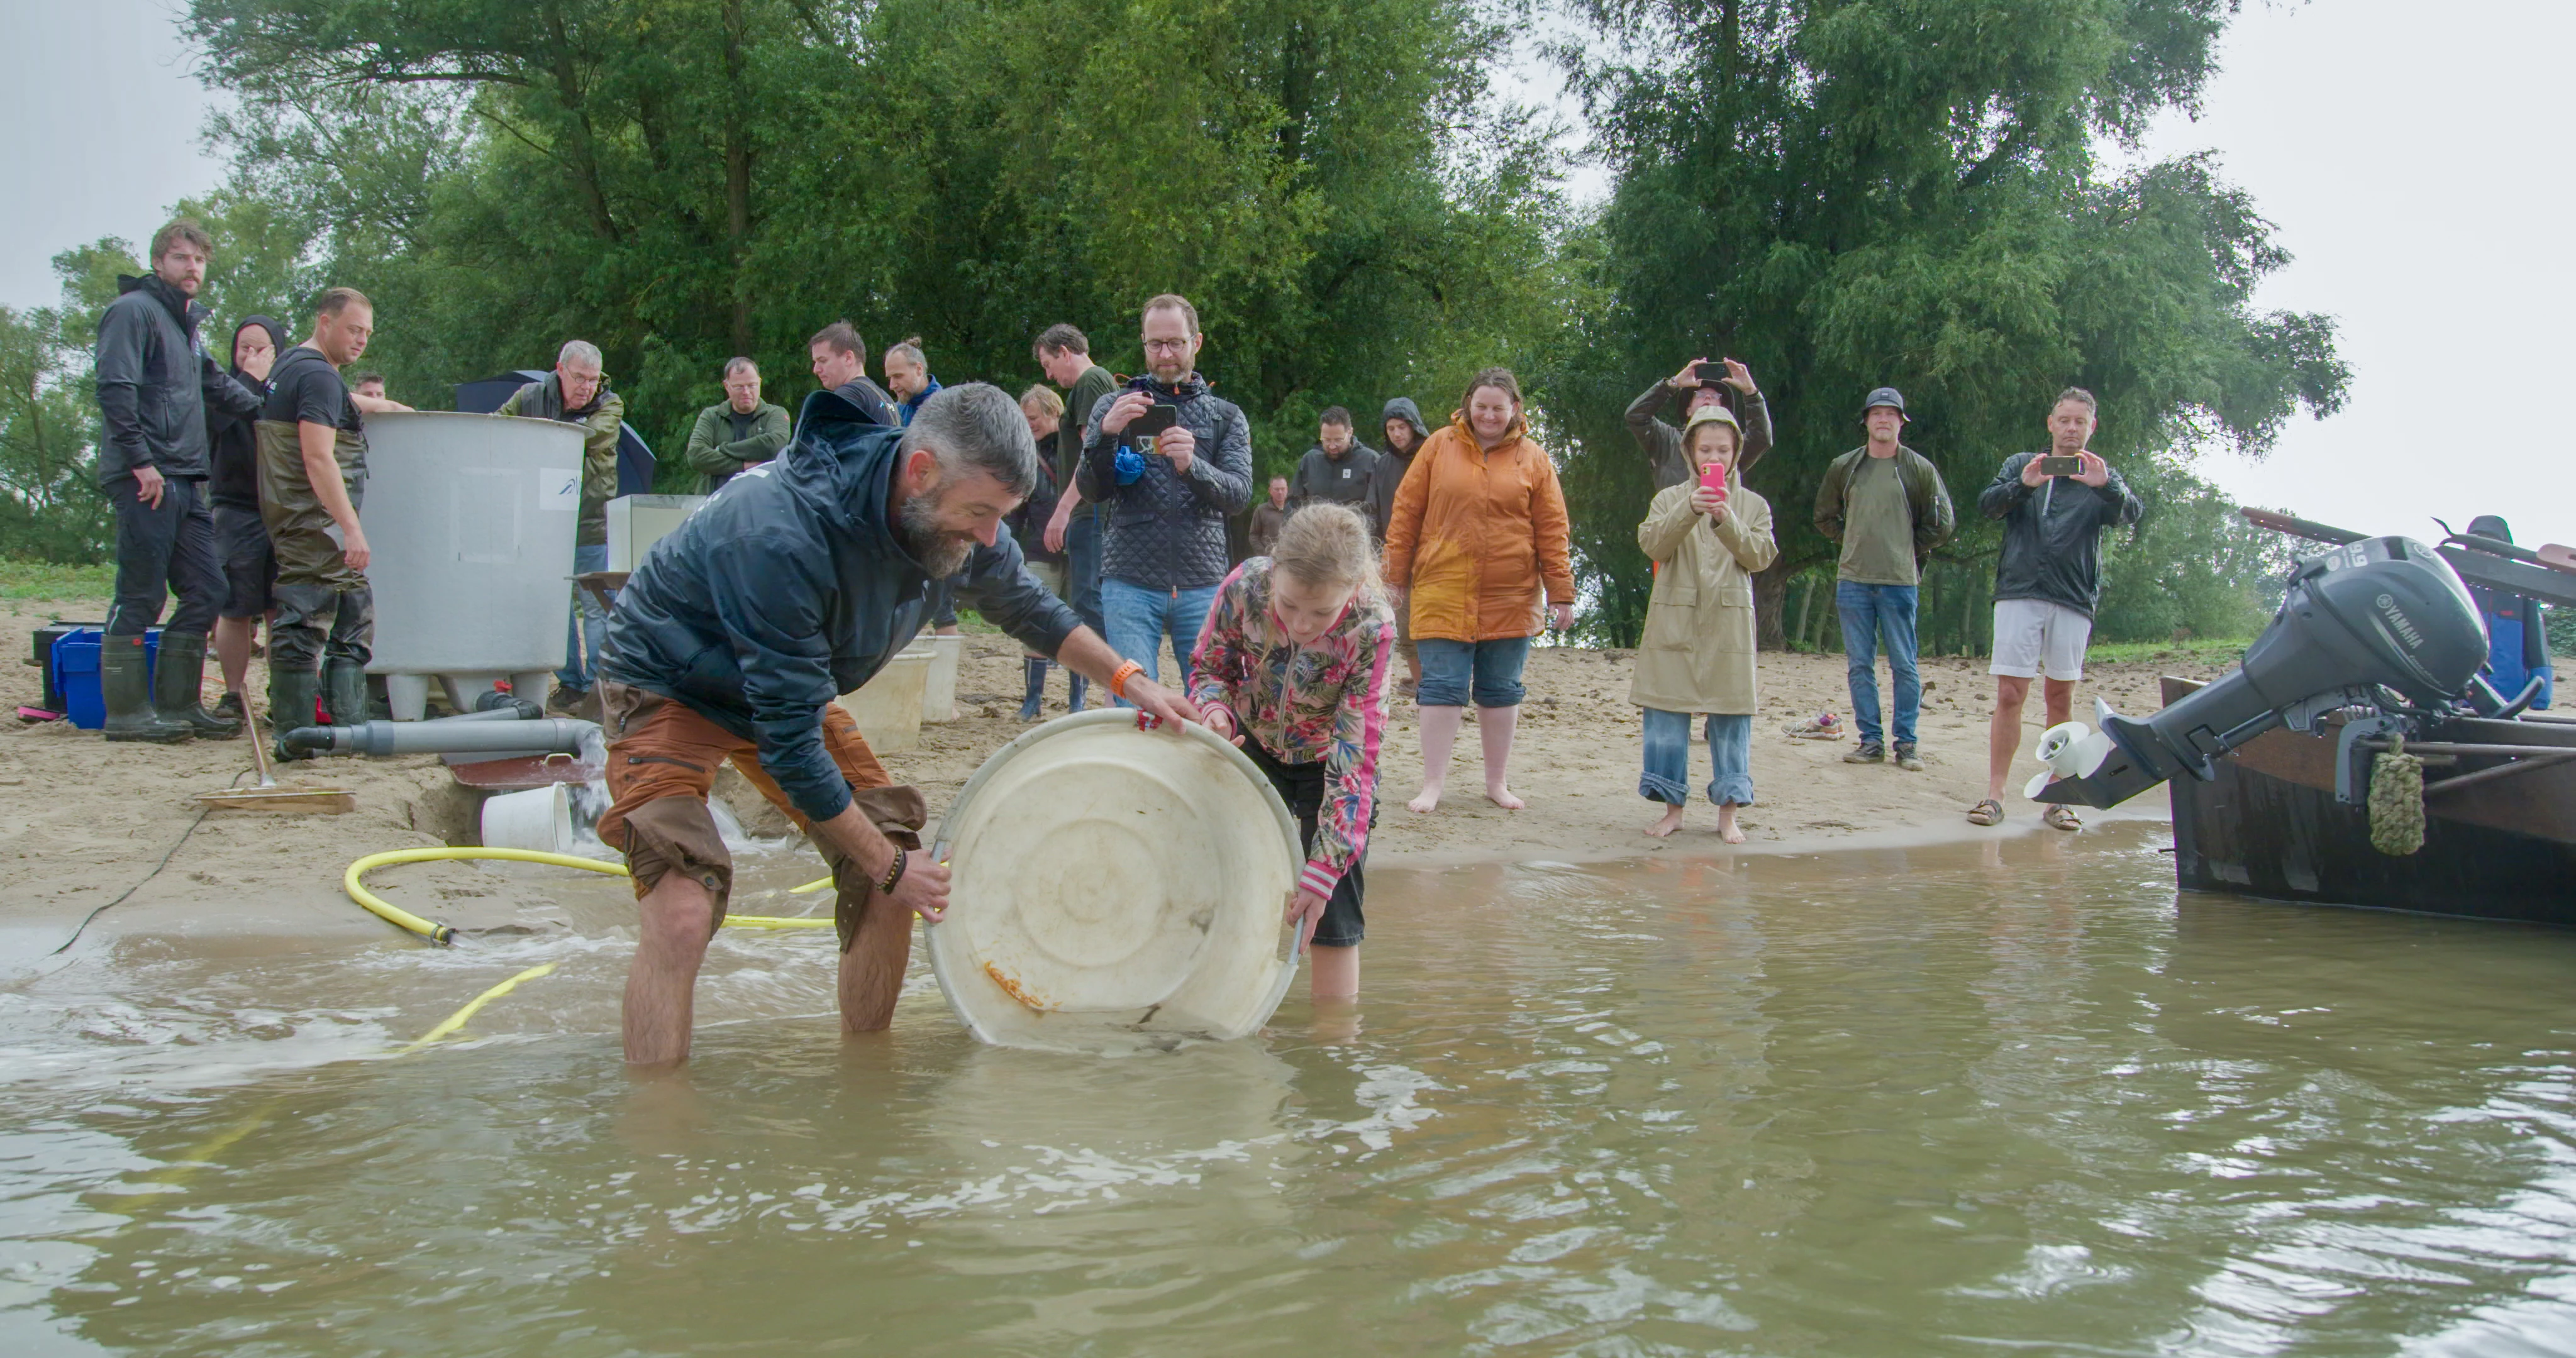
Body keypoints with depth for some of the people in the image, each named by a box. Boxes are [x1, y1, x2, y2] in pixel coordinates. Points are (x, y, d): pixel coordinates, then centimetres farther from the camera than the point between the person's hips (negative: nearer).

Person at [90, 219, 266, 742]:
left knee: (206, 592, 7)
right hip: (146, 480, -9)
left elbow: (215, 385, 35)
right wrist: (141, 461, -19)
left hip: (185, 482, 9)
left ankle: (178, 704, 14)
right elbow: (115, 388, -16)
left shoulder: (186, 322, 22)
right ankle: (127, 712, 0)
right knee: (140, 599, -6)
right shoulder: (134, 310, -6)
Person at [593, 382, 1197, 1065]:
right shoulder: (782, 538, -39)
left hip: (792, 689, 7)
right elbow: (788, 738, -32)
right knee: (682, 911, -24)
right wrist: (888, 864, -24)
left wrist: (1128, 679, -5)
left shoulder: (948, 512, -16)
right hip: (668, 689, -7)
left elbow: (1026, 605, 7)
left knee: (892, 884, -3)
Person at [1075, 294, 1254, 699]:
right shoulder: (1113, 407, 12)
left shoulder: (1227, 417, 13)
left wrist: (1192, 465, -23)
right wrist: (1106, 434, -19)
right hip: (1131, 583, -1)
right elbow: (1092, 491, 1)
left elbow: (1240, 494, -2)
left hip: (1204, 585, 1)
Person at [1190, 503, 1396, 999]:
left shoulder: (1372, 628, -34)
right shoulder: (1245, 587, -29)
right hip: (1256, 747, 2)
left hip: (1328, 761, -2)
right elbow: (1209, 666, -7)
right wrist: (1216, 709, -32)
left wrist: (1324, 869, -33)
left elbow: (1354, 758, -31)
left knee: (1332, 909, -3)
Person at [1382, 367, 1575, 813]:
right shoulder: (1439, 446, 4)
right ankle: (1433, 784, 6)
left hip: (1510, 598, 1)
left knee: (1501, 691, 9)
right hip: (1442, 593, -1)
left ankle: (1497, 782, 21)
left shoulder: (1533, 458, 5)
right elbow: (1406, 513, 6)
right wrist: (1395, 576, 4)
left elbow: (1552, 529, 5)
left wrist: (1561, 591, 1)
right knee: (1443, 687, -2)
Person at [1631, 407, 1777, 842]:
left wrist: (1726, 521, -18)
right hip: (1675, 621, 0)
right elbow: (1652, 544, -7)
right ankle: (1673, 808, 9)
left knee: (1730, 713, -1)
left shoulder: (1753, 505, 11)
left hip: (1728, 624, 0)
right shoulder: (1670, 499, 10)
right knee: (1667, 710, -1)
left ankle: (1728, 812, 6)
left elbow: (1760, 556, -4)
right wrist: (1689, 510, -21)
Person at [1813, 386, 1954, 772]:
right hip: (1852, 580, 3)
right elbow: (1824, 517, 21)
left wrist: (1908, 551, 7)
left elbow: (1942, 524, 6)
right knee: (1860, 665, 4)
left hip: (1899, 581, -3)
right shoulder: (1844, 467, 9)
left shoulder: (1919, 469, 2)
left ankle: (1906, 743, 5)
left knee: (1904, 665, 0)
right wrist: (1854, 543, 13)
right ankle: (1871, 740, 11)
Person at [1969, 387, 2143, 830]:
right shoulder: (2021, 465, 13)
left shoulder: (2103, 477, 12)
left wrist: (2107, 486, -27)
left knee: (2061, 698, 4)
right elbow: (1987, 506, -2)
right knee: (2010, 695, -6)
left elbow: (2133, 511, -6)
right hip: (2019, 591, -1)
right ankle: (1994, 795, -3)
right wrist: (2023, 486, -21)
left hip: (2074, 599, 1)